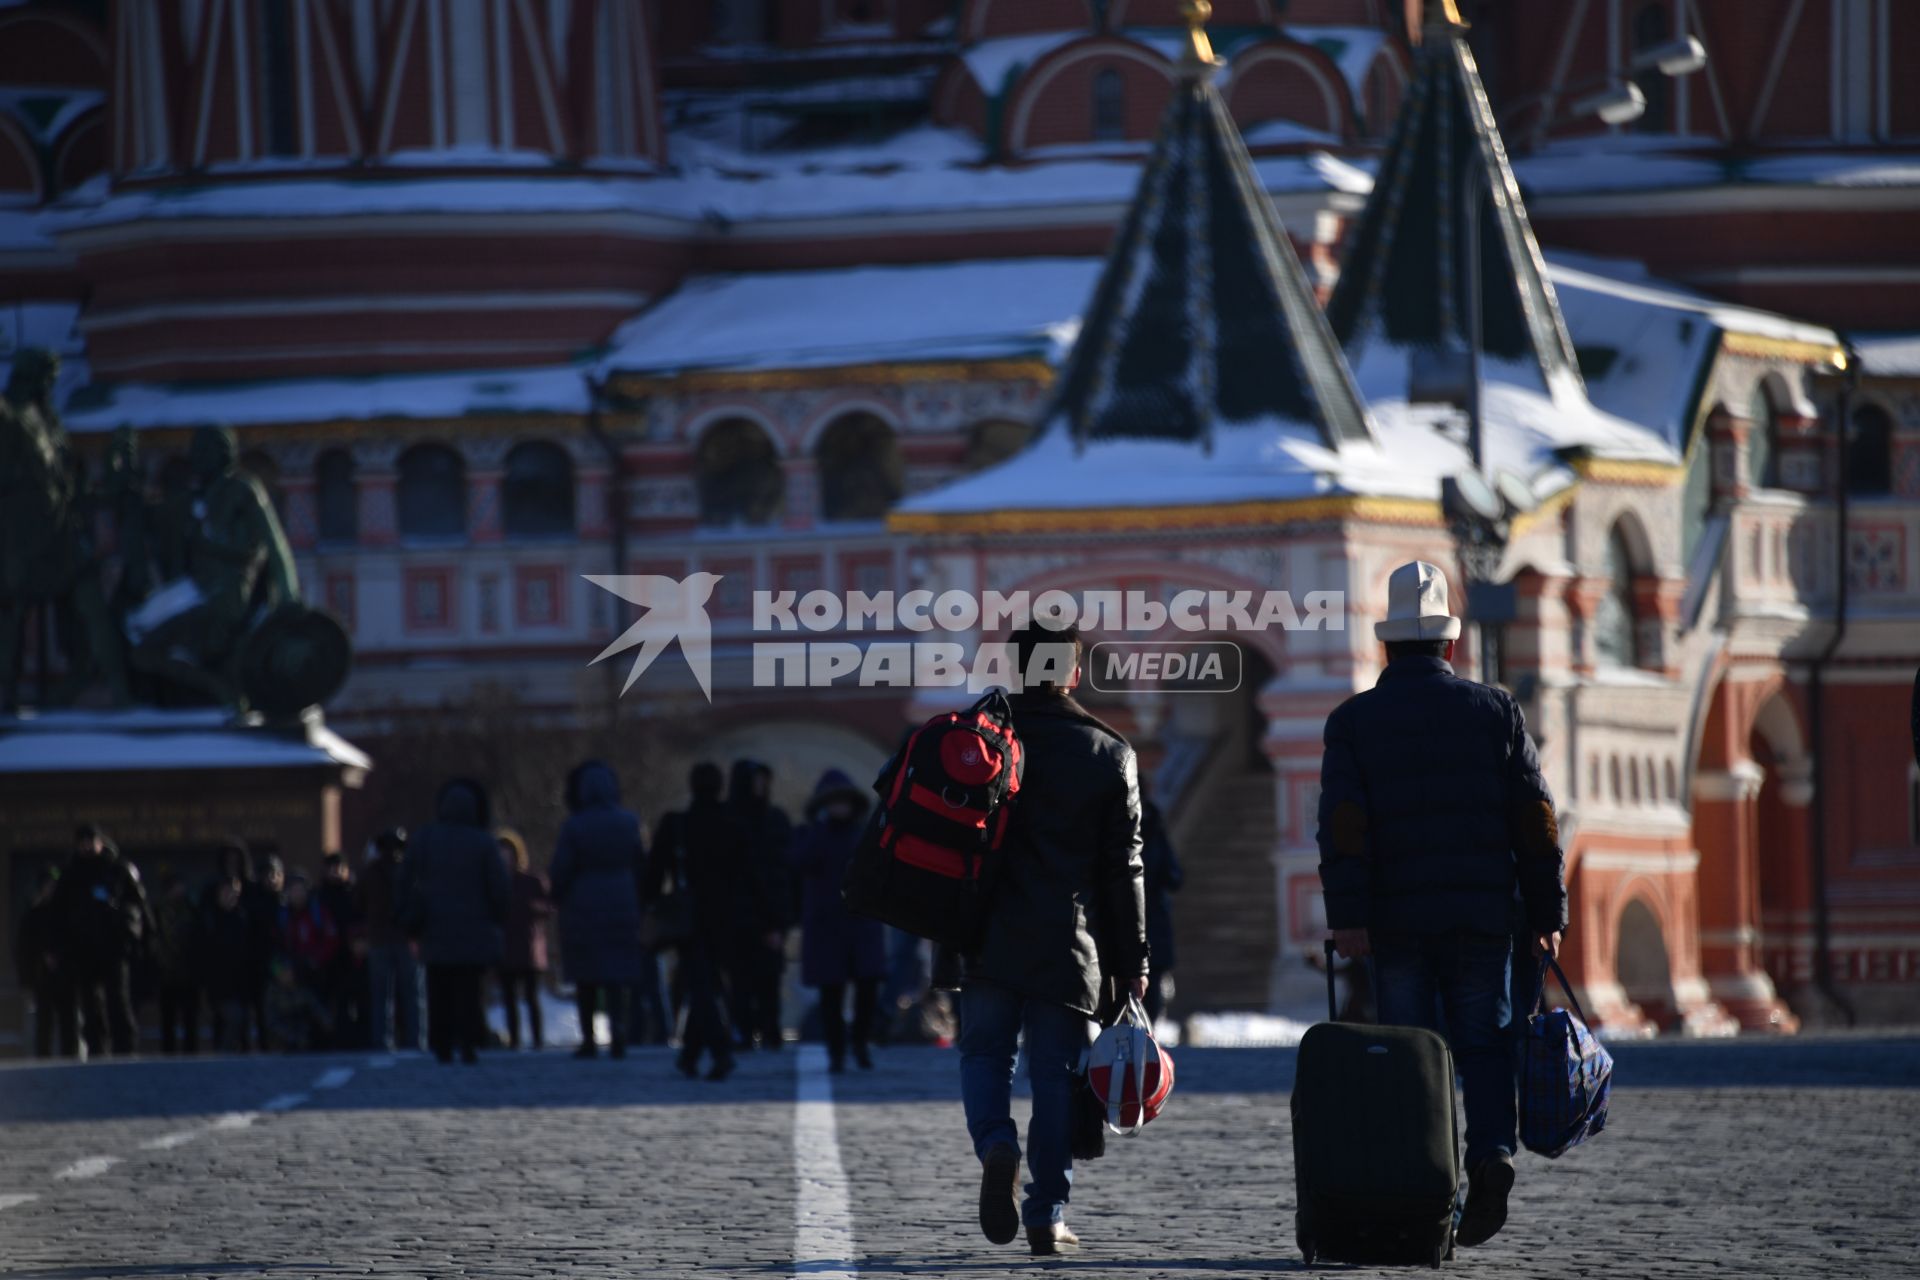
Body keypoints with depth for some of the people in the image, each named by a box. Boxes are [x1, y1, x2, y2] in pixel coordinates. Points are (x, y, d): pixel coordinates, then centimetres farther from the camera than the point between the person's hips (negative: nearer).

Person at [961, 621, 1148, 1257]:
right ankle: (1047, 1216, 2)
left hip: (990, 942, 0)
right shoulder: (1109, 754, 2)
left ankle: (997, 1144, -17)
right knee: (1057, 1076, 5)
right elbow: (1123, 869, 2)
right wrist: (1133, 965, 6)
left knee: (984, 1054, 12)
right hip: (1071, 948, 0)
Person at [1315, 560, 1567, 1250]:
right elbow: (1535, 819, 4)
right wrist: (1547, 913, 7)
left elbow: (1343, 824, -8)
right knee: (1483, 1045, 8)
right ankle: (1490, 1155, -16)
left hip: (1396, 921, -1)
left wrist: (1347, 917, -10)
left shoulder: (1353, 720, 2)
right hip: (1483, 916, 1)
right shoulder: (1495, 710, 6)